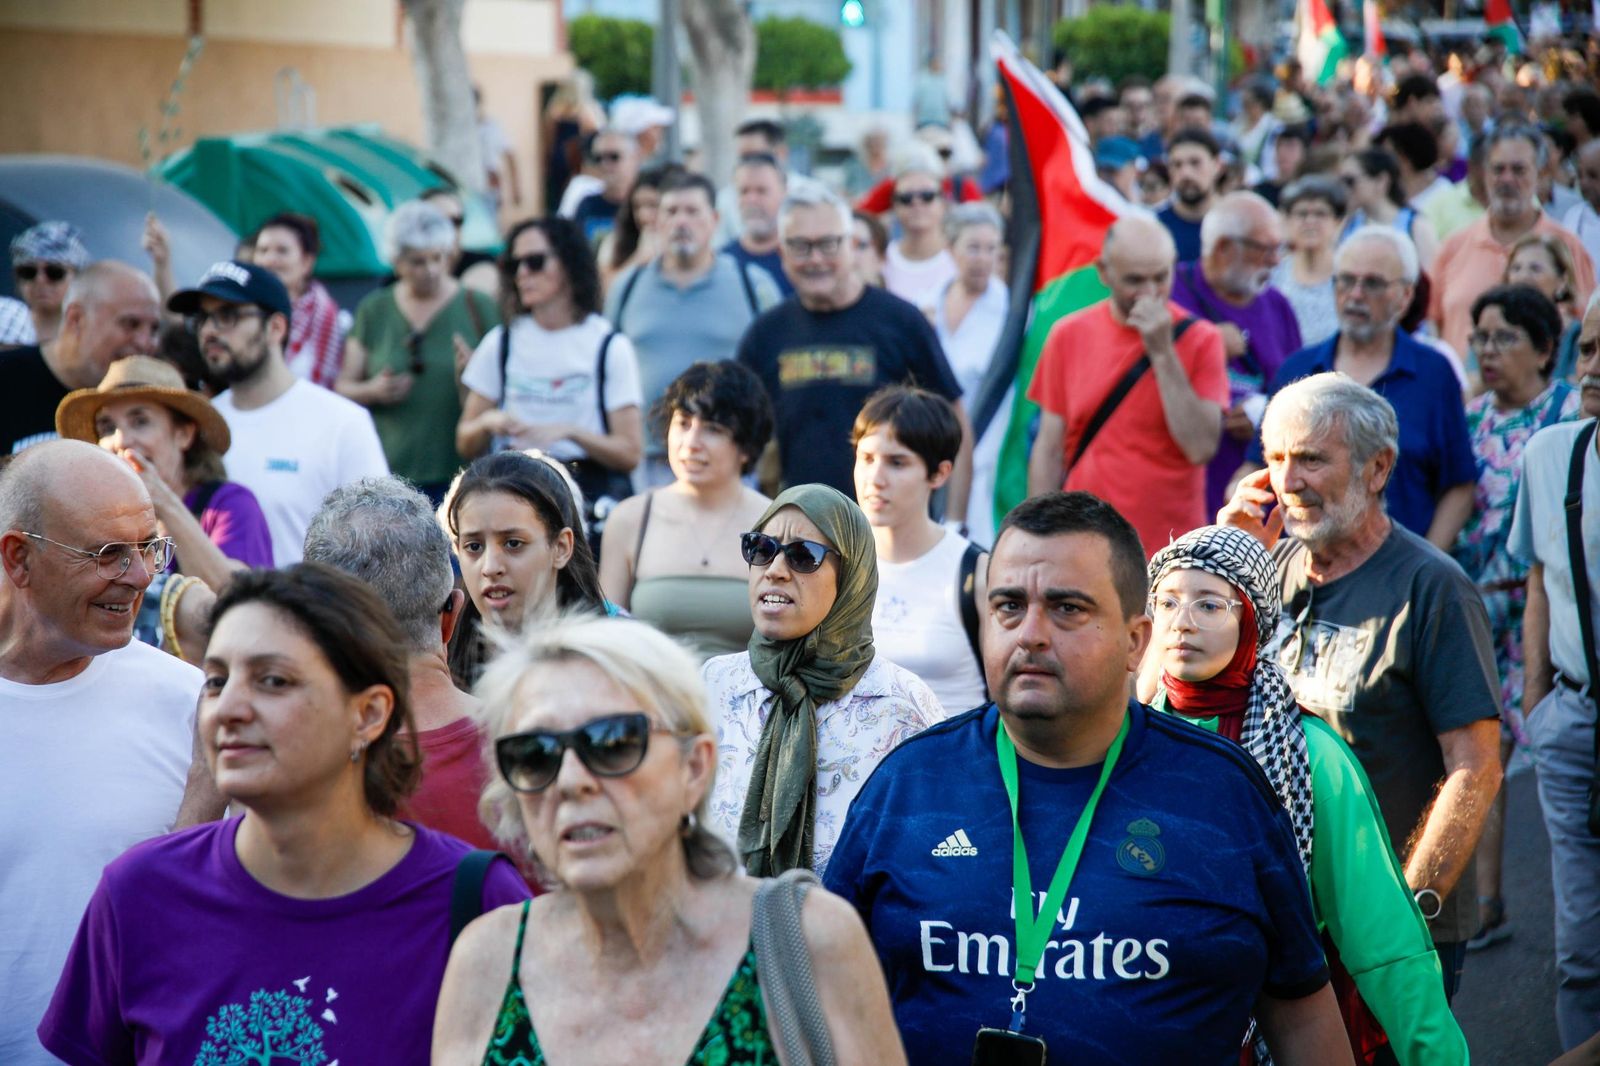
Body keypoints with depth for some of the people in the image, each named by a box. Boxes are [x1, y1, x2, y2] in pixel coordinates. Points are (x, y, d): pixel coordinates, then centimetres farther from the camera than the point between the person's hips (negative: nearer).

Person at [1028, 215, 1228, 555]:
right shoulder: (1069, 335, 4)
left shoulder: (1200, 338, -2)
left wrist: (1162, 352, -15)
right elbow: (1049, 450, 6)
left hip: (1171, 553, -1)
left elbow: (1202, 447, -13)